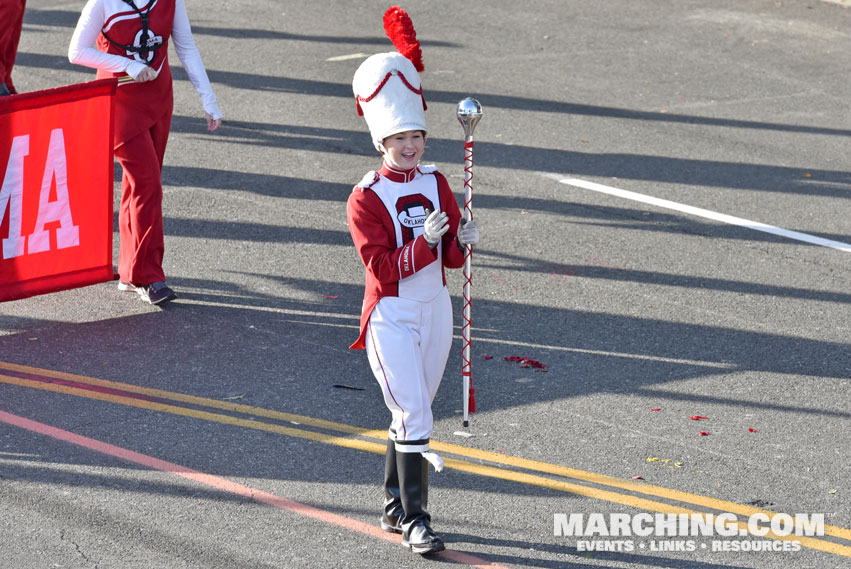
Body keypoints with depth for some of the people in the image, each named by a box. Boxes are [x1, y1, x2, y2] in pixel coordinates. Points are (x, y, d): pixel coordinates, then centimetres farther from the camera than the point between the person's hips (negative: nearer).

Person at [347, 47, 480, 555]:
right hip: (392, 317, -6)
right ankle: (414, 520, -7)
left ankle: (395, 507, 27)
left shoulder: (436, 183, 6)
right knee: (415, 418, -12)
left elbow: (451, 258, 8)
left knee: (414, 414, 14)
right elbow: (382, 268, -18)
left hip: (436, 311, 6)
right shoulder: (366, 198, -11)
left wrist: (464, 242, -13)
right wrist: (425, 240, -29)